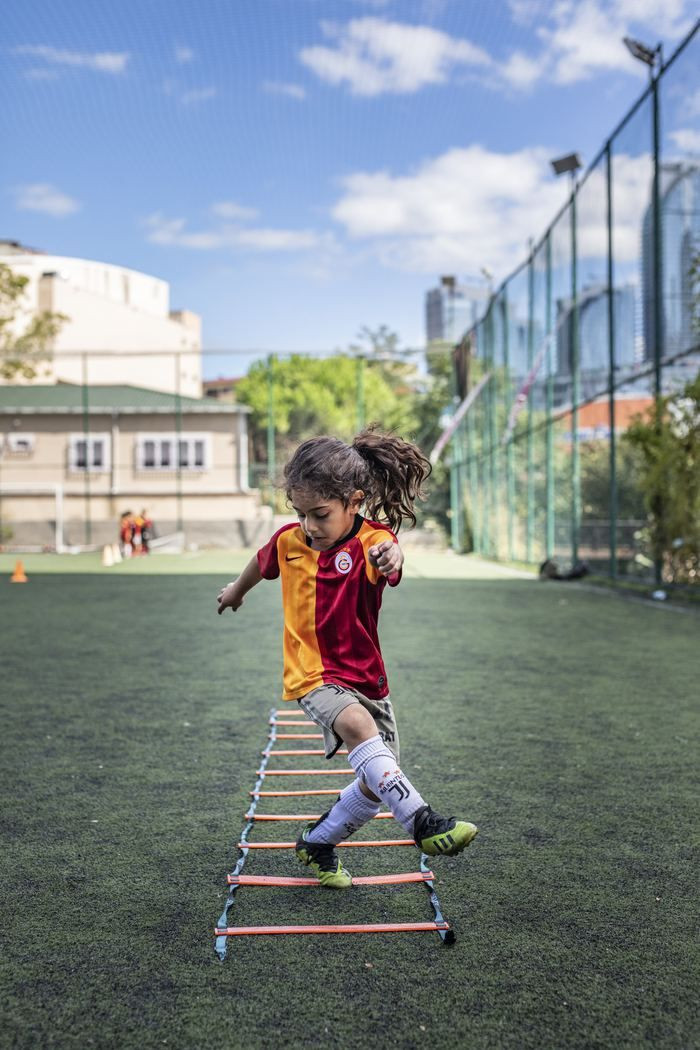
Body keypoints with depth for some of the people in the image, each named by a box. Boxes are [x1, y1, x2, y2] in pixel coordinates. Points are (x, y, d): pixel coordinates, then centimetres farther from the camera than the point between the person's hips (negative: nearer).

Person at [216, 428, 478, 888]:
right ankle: (423, 822, -35)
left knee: (378, 781, 8)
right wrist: (237, 590, 38)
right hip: (313, 674, -1)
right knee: (358, 725, -33)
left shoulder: (371, 540, -16)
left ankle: (317, 843, 31)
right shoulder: (290, 540, -6)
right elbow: (263, 563, 18)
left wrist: (392, 556, -68)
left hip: (366, 678, 1)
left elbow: (387, 552, -43)